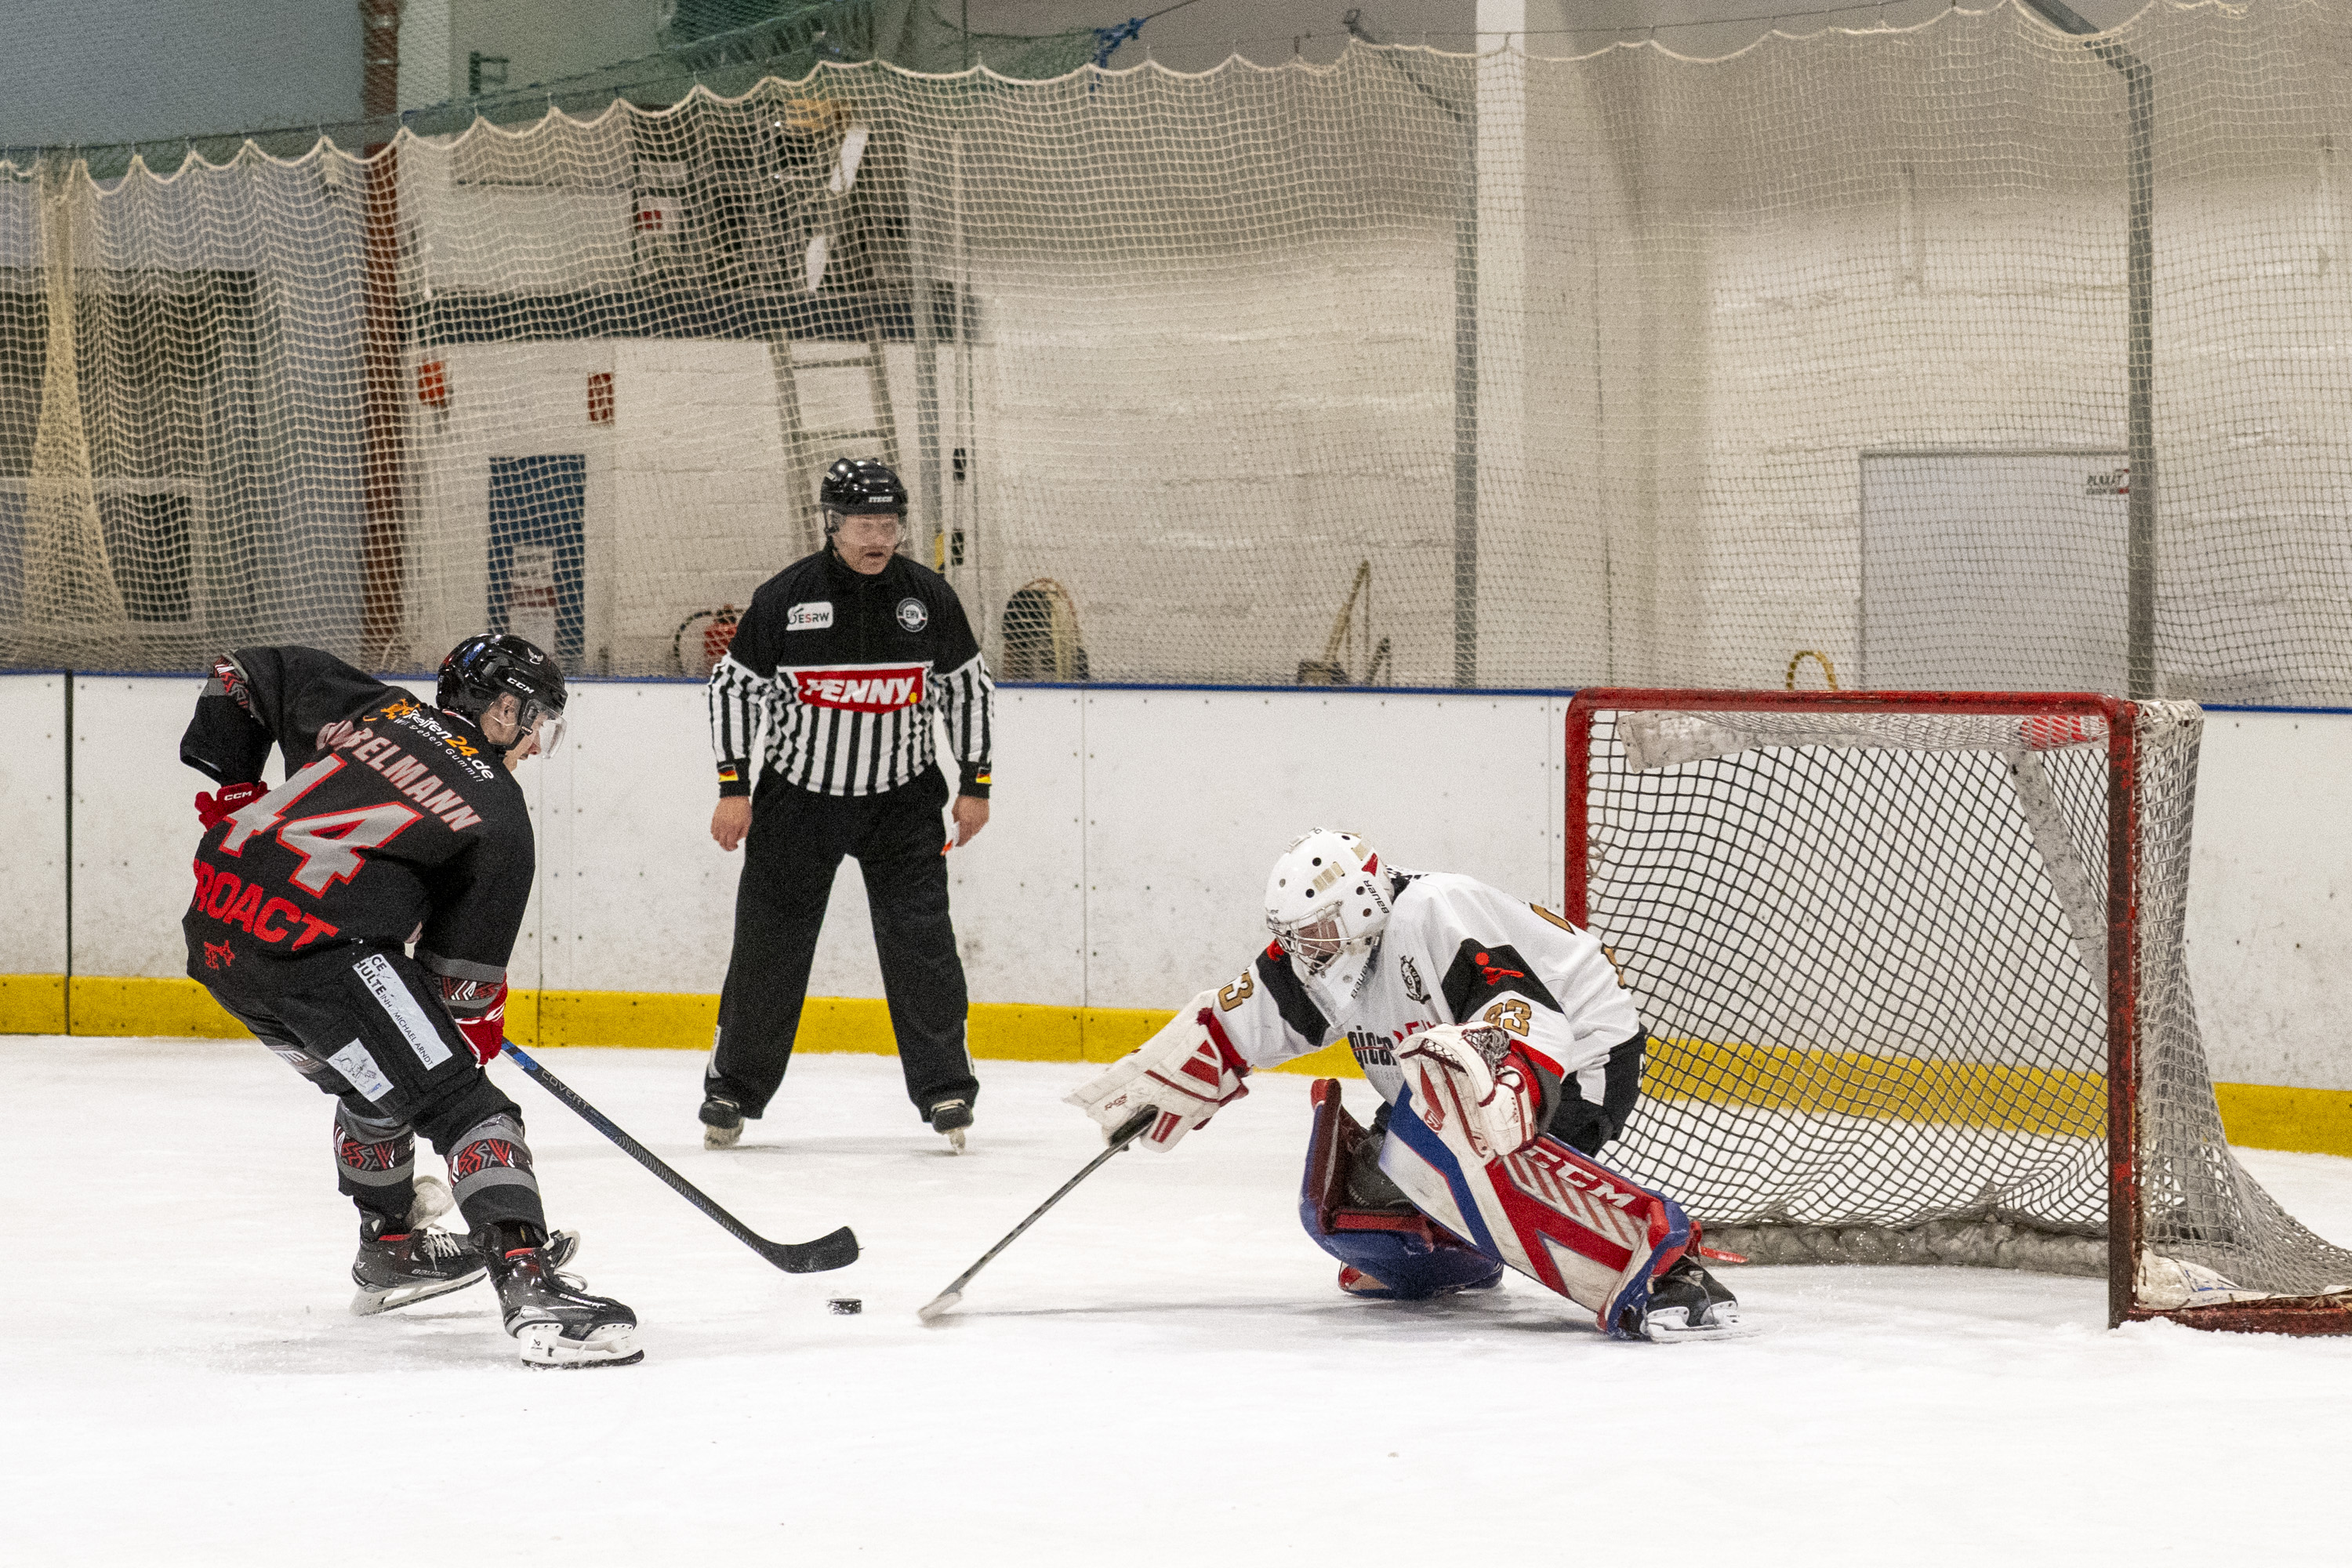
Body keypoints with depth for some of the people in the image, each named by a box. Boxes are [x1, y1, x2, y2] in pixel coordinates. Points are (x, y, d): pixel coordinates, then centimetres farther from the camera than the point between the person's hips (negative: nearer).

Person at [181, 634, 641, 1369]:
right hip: (317, 946, -8)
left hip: (214, 928, 8)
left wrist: (235, 791, 34)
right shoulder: (499, 813, 7)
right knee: (462, 1104, -8)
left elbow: (244, 674, 29)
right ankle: (530, 1287, -26)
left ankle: (389, 1248, 49)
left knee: (376, 1079, 31)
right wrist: (478, 1023, 27)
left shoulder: (370, 708, 22)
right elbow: (463, 966, 9)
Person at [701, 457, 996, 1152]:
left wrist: (975, 784, 5)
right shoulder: (786, 597, -8)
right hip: (798, 795, -1)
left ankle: (946, 1090, 2)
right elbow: (733, 685, -1)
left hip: (901, 801, 1)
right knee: (768, 944, 2)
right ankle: (734, 1089, 14)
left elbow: (969, 685, 8)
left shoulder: (929, 597, -3)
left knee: (921, 940, -6)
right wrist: (734, 788, -5)